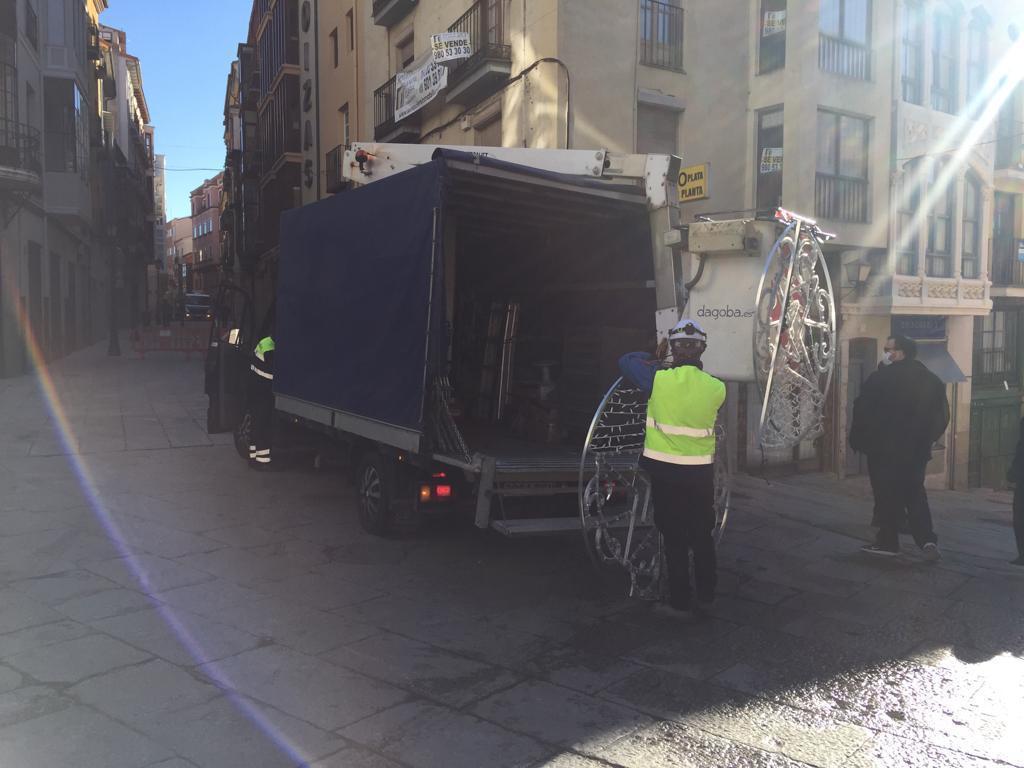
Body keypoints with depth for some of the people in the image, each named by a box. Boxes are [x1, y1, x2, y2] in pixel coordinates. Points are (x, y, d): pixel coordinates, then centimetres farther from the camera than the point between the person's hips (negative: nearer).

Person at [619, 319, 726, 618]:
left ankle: (680, 601, 16)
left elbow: (626, 361, 0)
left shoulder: (659, 380, -15)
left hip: (665, 471, -2)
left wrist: (655, 359, 15)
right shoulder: (717, 388, -8)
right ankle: (706, 595, 32)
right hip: (701, 472, 2)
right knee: (703, 535, 18)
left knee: (674, 537, 8)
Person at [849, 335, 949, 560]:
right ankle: (927, 540, 4)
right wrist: (925, 439, 19)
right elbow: (942, 415, 11)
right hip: (918, 450, 6)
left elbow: (863, 412, -12)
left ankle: (888, 541, 11)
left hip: (885, 450, -5)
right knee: (915, 493, 15)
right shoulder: (931, 379, 6)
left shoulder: (881, 378, -13)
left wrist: (857, 440, -1)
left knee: (887, 496, 4)